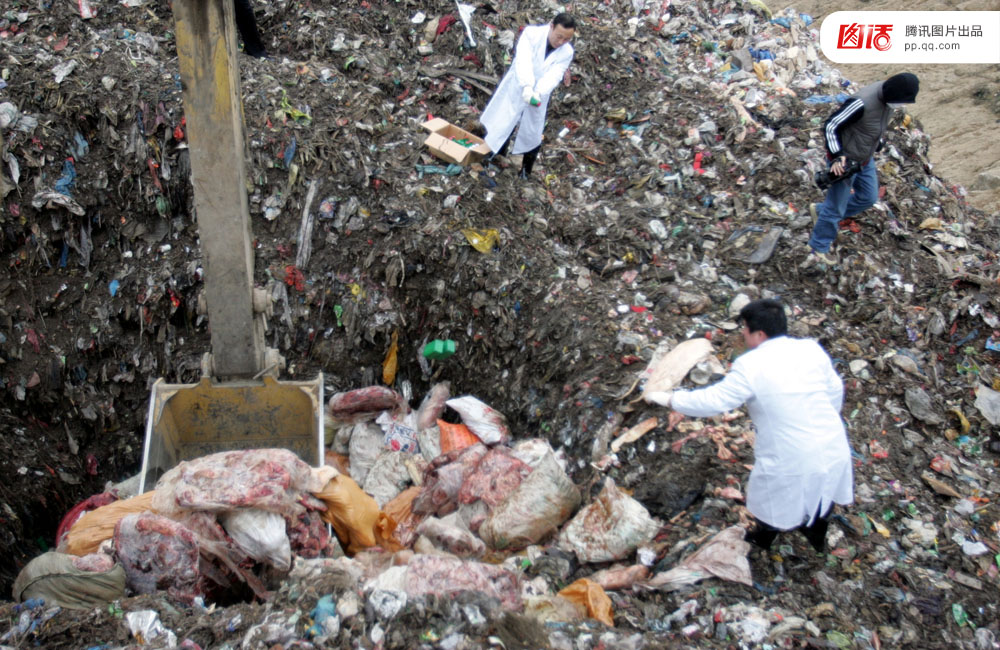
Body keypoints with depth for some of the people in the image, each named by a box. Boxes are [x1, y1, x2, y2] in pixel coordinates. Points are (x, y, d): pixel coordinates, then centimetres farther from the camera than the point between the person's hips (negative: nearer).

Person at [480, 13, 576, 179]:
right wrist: (527, 86, -50)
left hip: (538, 97, 2)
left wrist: (539, 92, -46)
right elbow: (523, 60, -34)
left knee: (532, 137, 10)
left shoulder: (566, 53, -13)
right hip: (515, 90, -1)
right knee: (501, 127, 10)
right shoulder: (532, 33, -20)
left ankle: (526, 172, 32)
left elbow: (553, 76, -26)